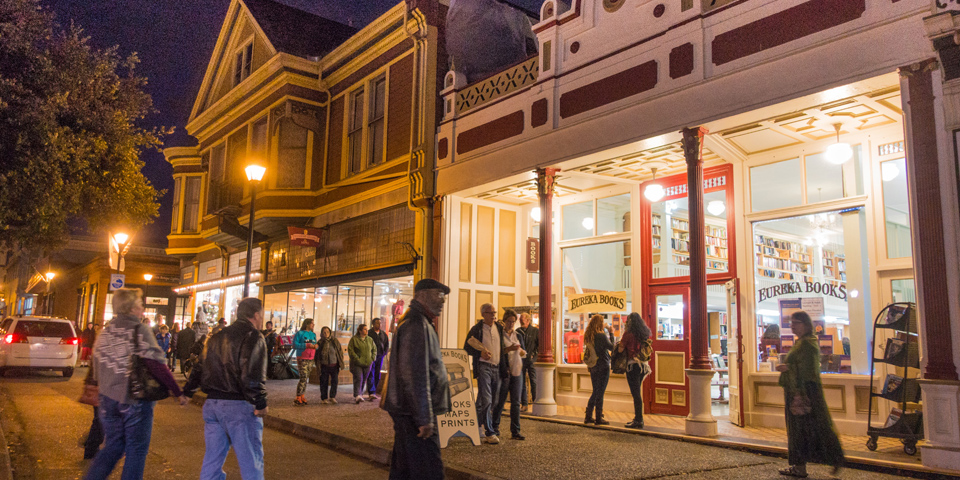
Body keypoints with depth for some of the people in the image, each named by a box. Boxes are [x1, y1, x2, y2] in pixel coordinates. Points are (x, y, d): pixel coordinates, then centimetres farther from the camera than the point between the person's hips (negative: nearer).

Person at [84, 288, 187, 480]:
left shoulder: (106, 331, 6)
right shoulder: (140, 330, -13)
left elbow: (97, 364, 14)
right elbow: (157, 366, -18)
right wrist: (178, 392, -13)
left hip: (109, 399, 6)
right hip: (136, 400, -6)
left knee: (113, 446, 19)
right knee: (136, 450, 7)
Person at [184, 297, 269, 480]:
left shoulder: (217, 337, 15)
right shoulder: (253, 337, -10)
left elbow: (200, 367, 19)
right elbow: (252, 375, -21)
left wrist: (187, 391, 28)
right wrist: (261, 403, -18)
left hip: (212, 403, 8)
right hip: (239, 405, -7)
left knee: (212, 458, 15)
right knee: (251, 459, 0)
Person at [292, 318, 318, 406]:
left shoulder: (313, 335, 14)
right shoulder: (300, 333, -5)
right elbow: (295, 345, -12)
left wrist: (316, 346, -3)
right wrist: (307, 345, -19)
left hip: (310, 359, 7)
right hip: (302, 359, -7)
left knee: (306, 378, 10)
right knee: (303, 378, -13)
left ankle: (302, 396, 19)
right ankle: (298, 398, -8)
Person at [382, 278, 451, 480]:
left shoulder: (413, 320, 17)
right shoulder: (417, 325, -17)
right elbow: (416, 375, -23)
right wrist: (425, 418, -22)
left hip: (404, 410, 11)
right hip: (414, 411, -11)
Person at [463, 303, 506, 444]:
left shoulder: (499, 328, 11)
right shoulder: (477, 329, -2)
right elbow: (467, 348, 2)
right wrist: (481, 353, -13)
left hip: (496, 367, 5)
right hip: (483, 367, -5)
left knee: (493, 400, 10)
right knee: (486, 400, -11)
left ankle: (479, 423, 28)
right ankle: (489, 433, -8)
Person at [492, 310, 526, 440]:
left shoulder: (518, 335, 15)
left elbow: (524, 353, 14)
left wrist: (520, 350, -6)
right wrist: (508, 349, -20)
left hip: (517, 371, 5)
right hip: (503, 370, -5)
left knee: (516, 402, 3)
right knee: (500, 401, 0)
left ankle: (515, 431, 7)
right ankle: (495, 428, 14)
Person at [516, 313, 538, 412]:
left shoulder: (536, 331, 1)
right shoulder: (518, 331, 10)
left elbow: (540, 344, 1)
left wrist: (535, 354, -7)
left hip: (532, 360, -3)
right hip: (521, 360, 3)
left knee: (534, 382, -1)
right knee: (521, 382, 2)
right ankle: (523, 404, 8)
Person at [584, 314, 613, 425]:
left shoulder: (588, 336, 6)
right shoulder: (601, 335, -16)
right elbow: (612, 347, -7)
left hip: (593, 367, 7)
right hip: (603, 366, -7)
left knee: (595, 392, 17)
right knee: (600, 392, 0)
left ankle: (588, 416, 18)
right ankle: (599, 418, 6)